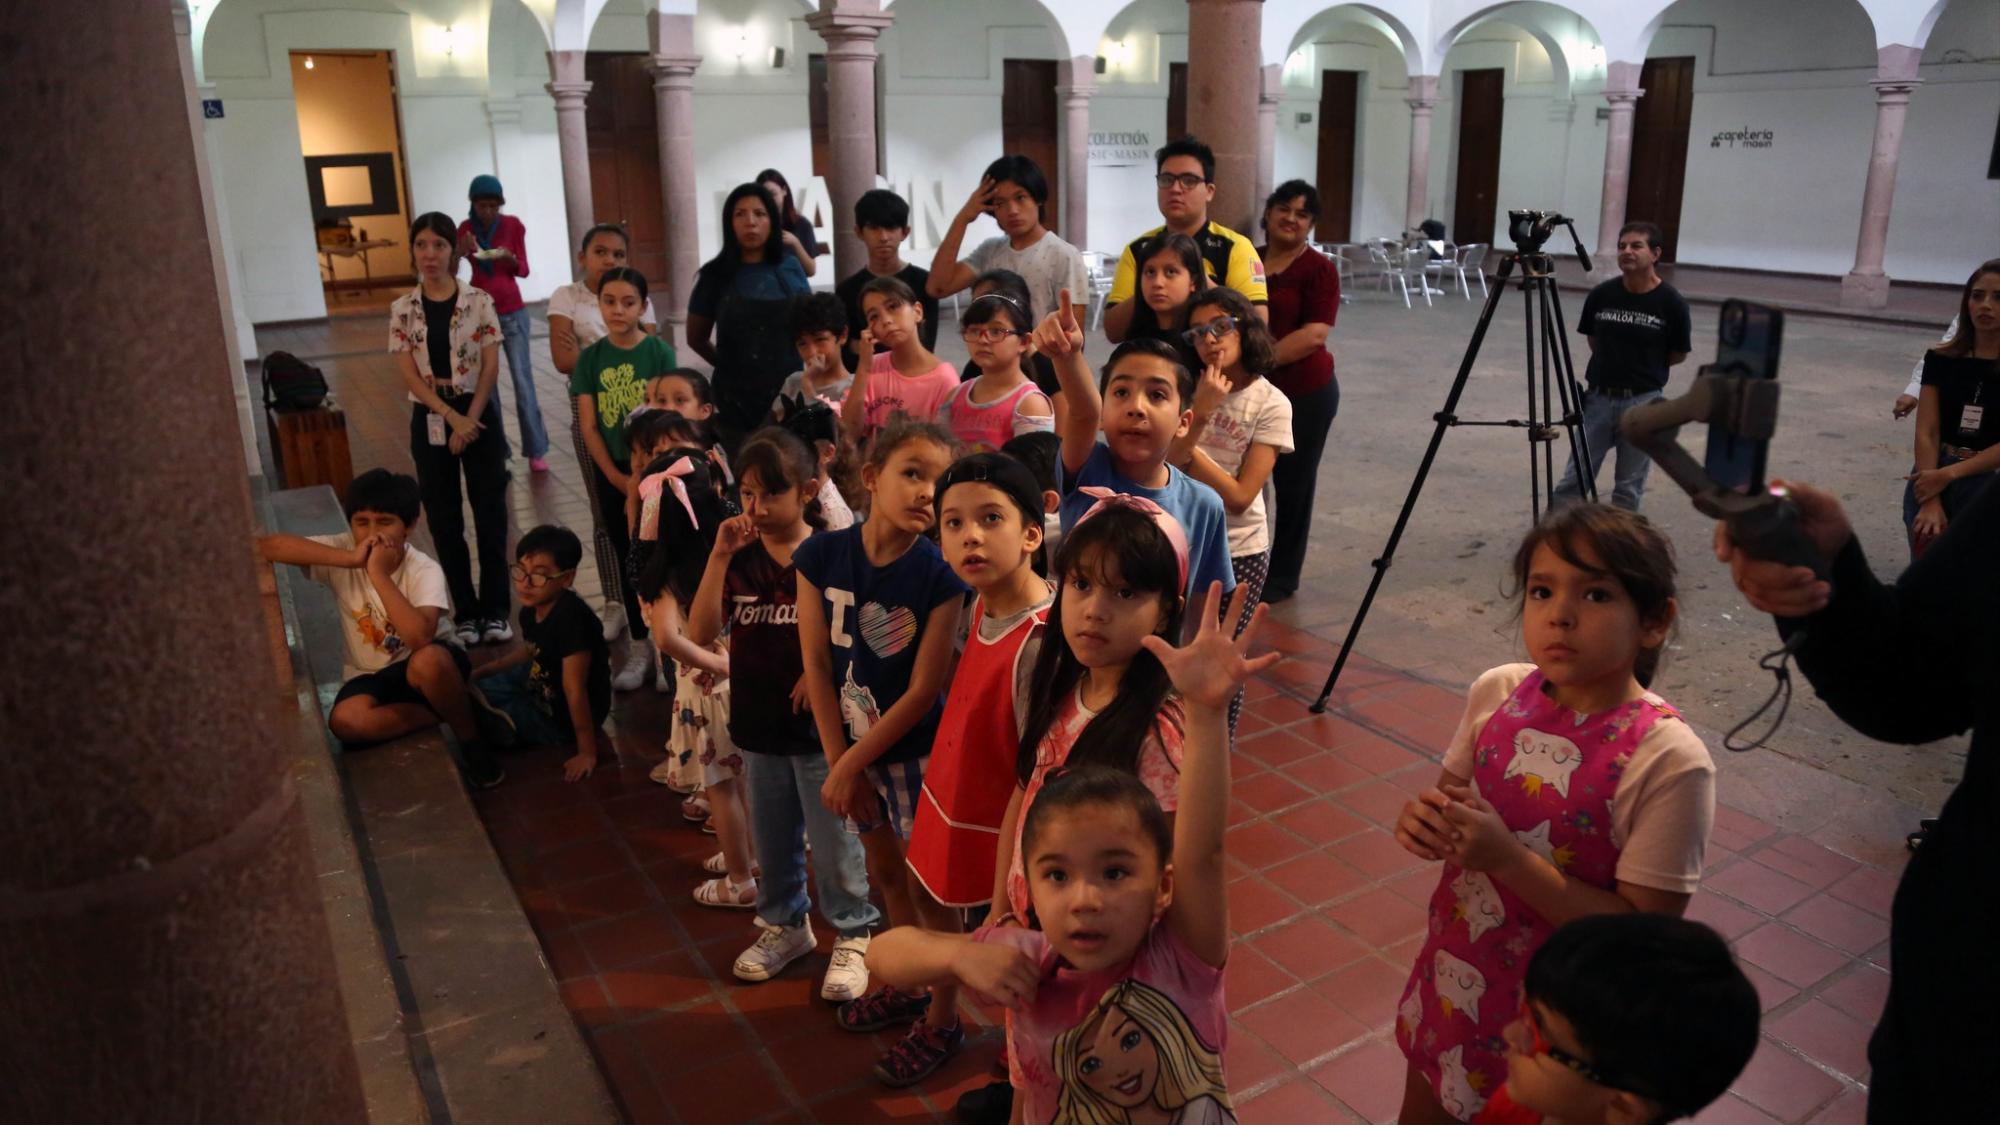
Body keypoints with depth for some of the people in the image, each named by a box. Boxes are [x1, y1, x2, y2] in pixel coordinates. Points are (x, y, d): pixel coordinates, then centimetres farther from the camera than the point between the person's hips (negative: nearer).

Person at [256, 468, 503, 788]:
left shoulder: (424, 570, -20)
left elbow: (420, 637, -38)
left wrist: (379, 574, -35)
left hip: (428, 667, -3)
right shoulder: (343, 549, -12)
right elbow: (265, 546, -28)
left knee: (428, 660, -39)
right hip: (369, 676, 3)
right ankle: (447, 711, -10)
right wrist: (350, 559, -33)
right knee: (345, 721, -31)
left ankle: (471, 740, -14)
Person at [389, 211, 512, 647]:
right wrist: (452, 418, -15)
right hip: (430, 420, 2)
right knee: (444, 520, 6)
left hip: (480, 414, -1)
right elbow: (409, 374, -4)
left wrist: (470, 420, -12)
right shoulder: (402, 310, 0)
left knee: (490, 512, 3)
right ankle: (465, 613, 17)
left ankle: (495, 610, 13)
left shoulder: (479, 302, -3)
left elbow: (490, 367, -5)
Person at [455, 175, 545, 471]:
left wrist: (510, 259, -21)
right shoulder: (465, 228, 0)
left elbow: (523, 271, 0)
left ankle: (536, 451, 0)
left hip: (512, 312, -1)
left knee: (523, 381, -4)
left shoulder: (513, 225, -3)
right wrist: (460, 252, -22)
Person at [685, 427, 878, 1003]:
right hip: (758, 726, 5)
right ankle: (784, 924, 40)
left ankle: (851, 936, 25)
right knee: (771, 841, 20)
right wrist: (719, 555, -17)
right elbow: (700, 632, -11)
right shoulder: (740, 559, -1)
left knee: (835, 842, 7)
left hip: (820, 725, -4)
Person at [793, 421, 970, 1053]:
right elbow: (818, 665, -6)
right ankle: (905, 988, 44)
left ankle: (943, 1019, 28)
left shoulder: (939, 575, -20)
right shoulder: (821, 556, -10)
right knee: (885, 875, 22)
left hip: (914, 751, -4)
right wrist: (839, 764, -7)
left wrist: (851, 763, -13)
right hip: (852, 748, 4)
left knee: (926, 889, 8)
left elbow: (924, 690, -17)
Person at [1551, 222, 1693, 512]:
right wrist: (1612, 363, 9)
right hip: (1599, 397, 2)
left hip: (1644, 402, -2)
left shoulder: (1672, 302, -9)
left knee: (1628, 488, 7)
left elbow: (1678, 354, 4)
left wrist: (1644, 366, 8)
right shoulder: (1601, 295, -3)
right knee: (1573, 479, 3)